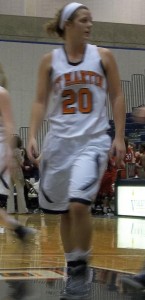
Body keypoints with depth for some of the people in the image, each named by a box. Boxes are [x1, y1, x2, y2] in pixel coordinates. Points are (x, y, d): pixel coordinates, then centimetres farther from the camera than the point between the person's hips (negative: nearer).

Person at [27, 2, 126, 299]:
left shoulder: (103, 56, 1)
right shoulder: (50, 60, 3)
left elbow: (117, 97, 5)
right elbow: (40, 102, 5)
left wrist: (119, 137, -1)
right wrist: (32, 136, -7)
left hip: (92, 141, -2)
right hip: (59, 141, 2)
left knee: (79, 204, -20)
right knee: (65, 210, 9)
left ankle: (81, 268, -2)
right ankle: (73, 269, 25)